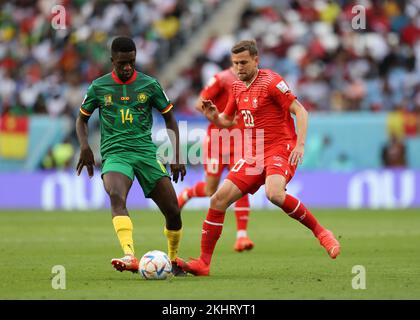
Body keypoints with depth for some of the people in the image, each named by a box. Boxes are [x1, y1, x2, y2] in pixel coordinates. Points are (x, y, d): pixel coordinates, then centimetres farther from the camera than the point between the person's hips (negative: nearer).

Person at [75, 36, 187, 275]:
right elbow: (82, 119, 19)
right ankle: (130, 257, -47)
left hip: (146, 152, 2)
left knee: (173, 211, -3)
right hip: (115, 154, -2)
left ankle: (174, 260, 24)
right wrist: (84, 146, -1)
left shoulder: (149, 85, 6)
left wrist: (177, 158, 9)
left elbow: (170, 119, 14)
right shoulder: (98, 87, 6)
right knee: (117, 196, -33)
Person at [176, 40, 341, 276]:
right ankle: (203, 263, 1)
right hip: (253, 156, 7)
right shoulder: (238, 88, 14)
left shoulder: (270, 81, -9)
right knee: (219, 199, -4)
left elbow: (300, 111, -11)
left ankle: (320, 231, -17)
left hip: (280, 150, -7)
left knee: (275, 194, -36)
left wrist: (300, 144, -23)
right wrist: (214, 117, 3)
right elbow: (227, 121, 26)